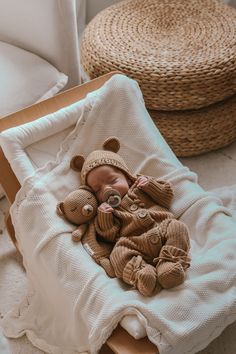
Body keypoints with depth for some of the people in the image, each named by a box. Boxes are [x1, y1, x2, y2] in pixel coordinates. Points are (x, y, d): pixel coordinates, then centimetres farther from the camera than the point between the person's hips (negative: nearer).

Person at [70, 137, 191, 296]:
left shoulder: (140, 187, 28)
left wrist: (149, 183, 10)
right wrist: (103, 217, -4)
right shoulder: (106, 209, 25)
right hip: (135, 244, -2)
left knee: (178, 227, -25)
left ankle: (170, 262, -36)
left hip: (163, 230, 2)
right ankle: (141, 271, -45)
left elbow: (167, 193, 22)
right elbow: (110, 235, 11)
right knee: (118, 254, -28)